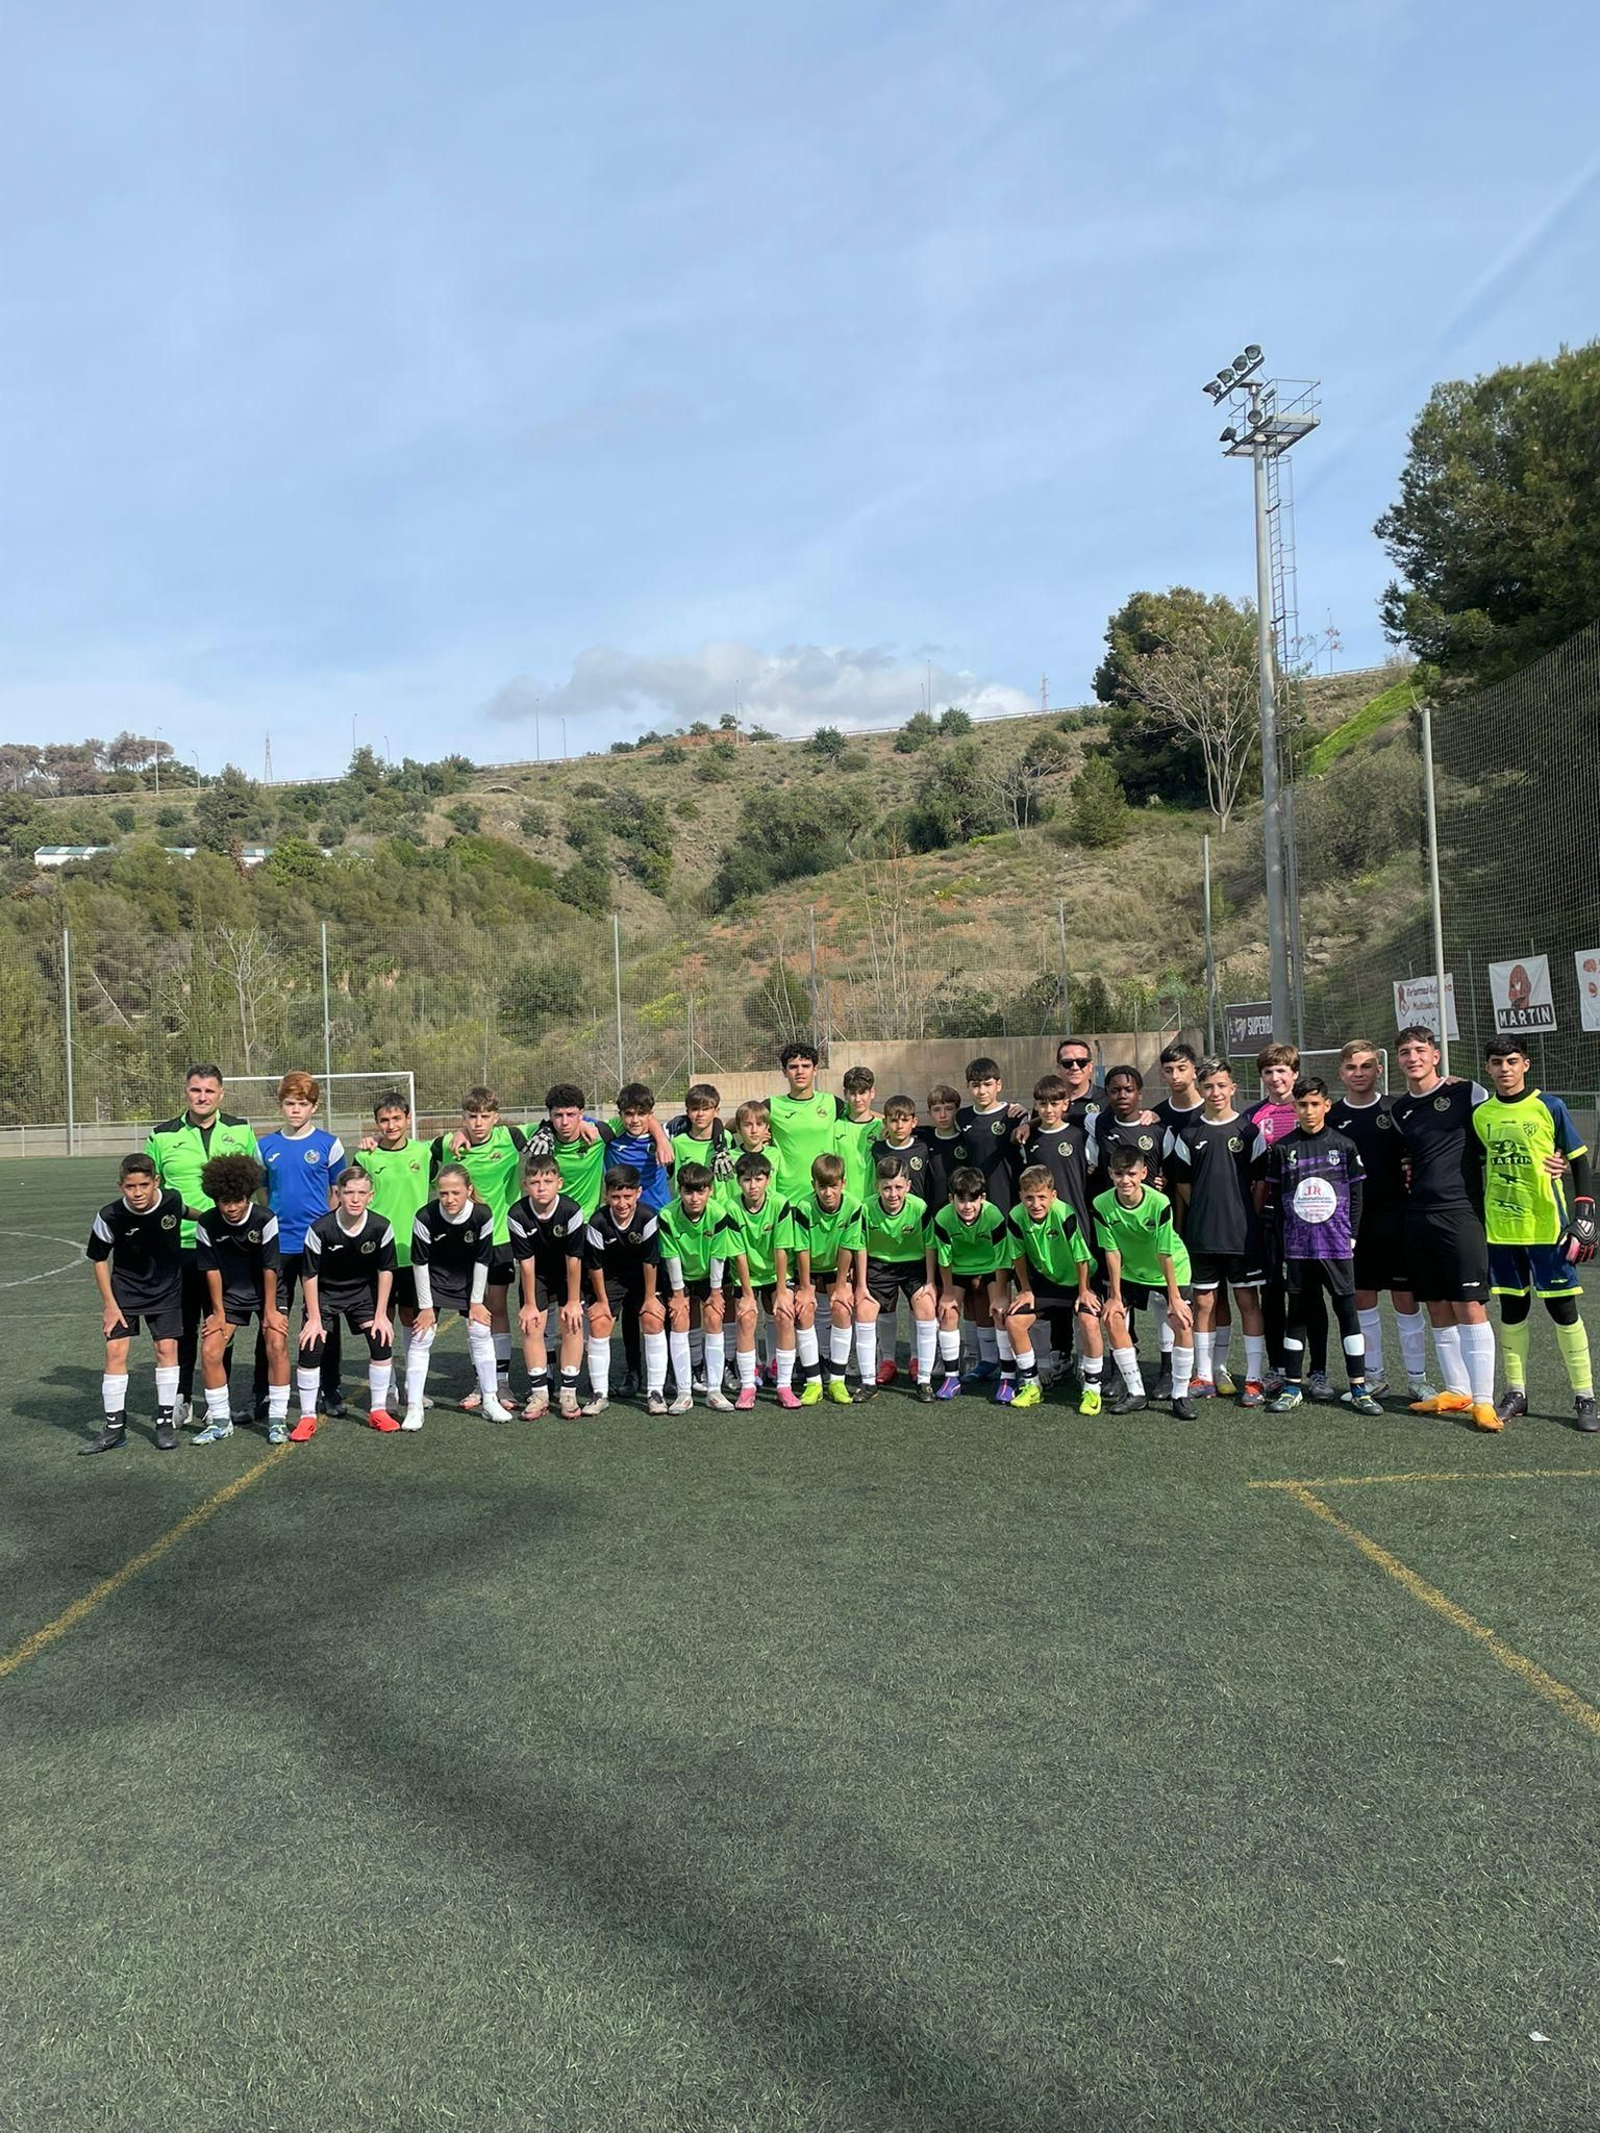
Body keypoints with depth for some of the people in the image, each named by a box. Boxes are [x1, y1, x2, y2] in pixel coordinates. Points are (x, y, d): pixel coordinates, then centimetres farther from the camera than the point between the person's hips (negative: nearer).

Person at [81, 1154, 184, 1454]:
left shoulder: (174, 1201, -22)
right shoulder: (110, 1215, -21)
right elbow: (99, 1259, -6)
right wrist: (109, 1304, -5)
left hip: (166, 1287, 0)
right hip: (125, 1287, 0)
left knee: (166, 1348, -3)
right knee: (115, 1351, -5)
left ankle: (165, 1421, 9)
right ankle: (114, 1427, 6)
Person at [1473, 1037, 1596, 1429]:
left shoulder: (1549, 1107, -3)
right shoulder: (1480, 1115, 6)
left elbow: (1579, 1162, 0)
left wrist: (1585, 1216, -7)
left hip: (1547, 1227, -3)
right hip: (1500, 1230, 3)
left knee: (1563, 1309, 0)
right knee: (1512, 1310, 9)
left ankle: (1584, 1397, 9)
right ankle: (1515, 1392, 19)